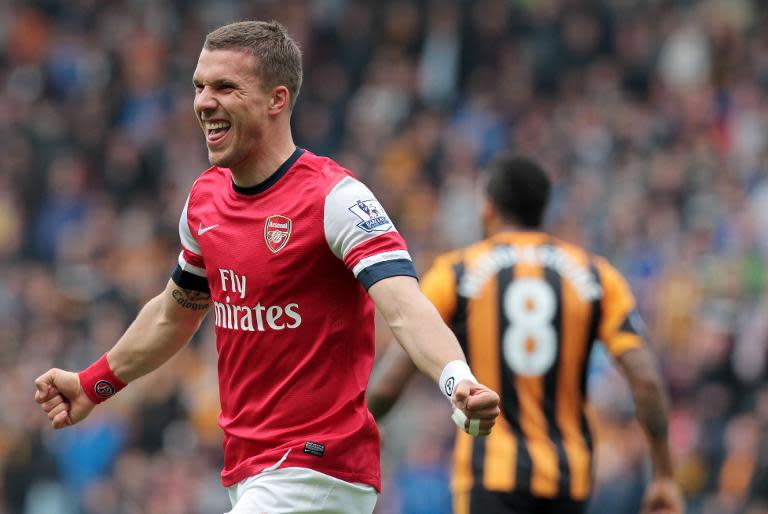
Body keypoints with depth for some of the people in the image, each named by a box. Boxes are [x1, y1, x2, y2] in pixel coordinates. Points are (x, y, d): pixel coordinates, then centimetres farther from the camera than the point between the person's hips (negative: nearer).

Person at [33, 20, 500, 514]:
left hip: (317, 474, -8)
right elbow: (175, 313, 27)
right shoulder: (206, 198, 8)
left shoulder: (334, 197, -15)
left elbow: (407, 310, -28)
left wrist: (458, 381, -46)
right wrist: (93, 384, 34)